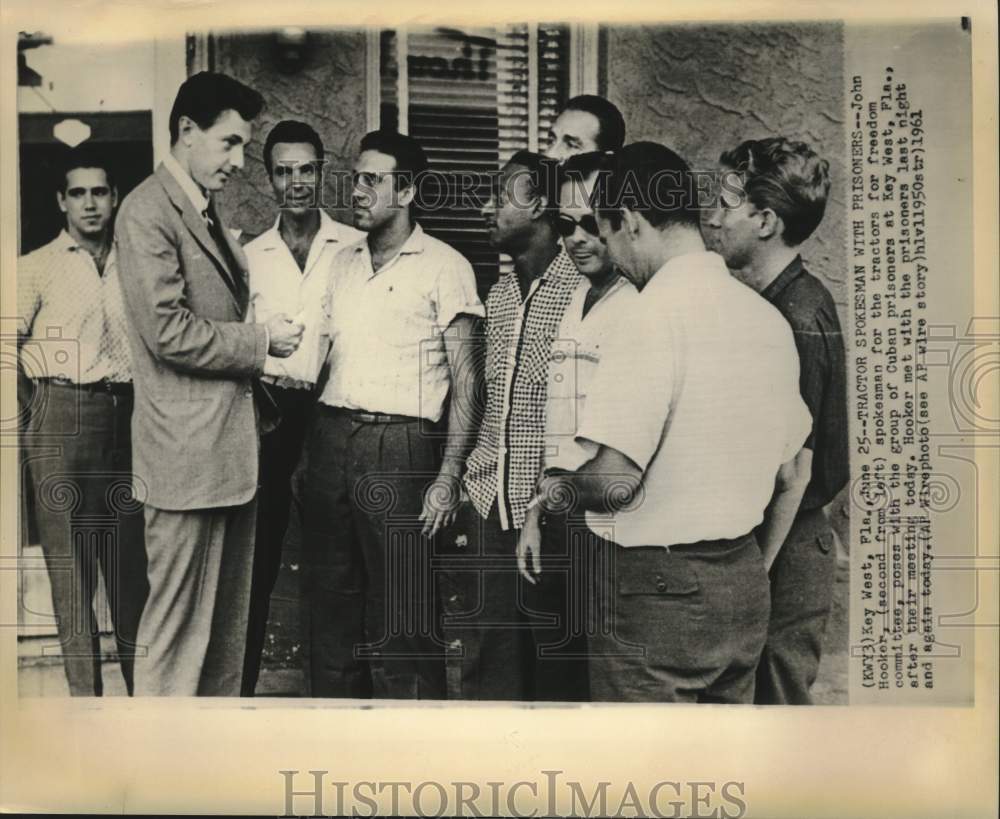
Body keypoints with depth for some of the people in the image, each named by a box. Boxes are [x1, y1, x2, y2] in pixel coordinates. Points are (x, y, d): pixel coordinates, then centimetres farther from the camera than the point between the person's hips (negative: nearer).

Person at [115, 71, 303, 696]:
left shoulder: (209, 212, 19)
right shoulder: (148, 213, -10)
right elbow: (168, 331, -19)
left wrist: (264, 358, 11)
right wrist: (260, 342, -11)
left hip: (233, 446, 9)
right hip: (188, 450, -9)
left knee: (229, 626, 15)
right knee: (178, 630, -1)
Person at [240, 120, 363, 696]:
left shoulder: (357, 248, 2)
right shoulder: (250, 255, 9)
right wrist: (256, 374, -6)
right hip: (270, 416, 2)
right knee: (256, 560, 7)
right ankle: (240, 685, 20)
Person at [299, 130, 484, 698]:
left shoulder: (444, 267, -2)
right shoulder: (345, 263, 17)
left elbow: (465, 381, -5)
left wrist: (448, 476, -13)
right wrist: (308, 450, 10)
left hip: (399, 449, -6)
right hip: (331, 440, 6)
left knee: (401, 619, -4)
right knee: (328, 604, 12)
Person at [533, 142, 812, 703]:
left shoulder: (658, 313, -18)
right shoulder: (768, 316, 6)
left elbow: (616, 479, -24)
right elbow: (792, 472, 14)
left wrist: (561, 488, -4)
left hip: (659, 588, -8)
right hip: (746, 583, 8)